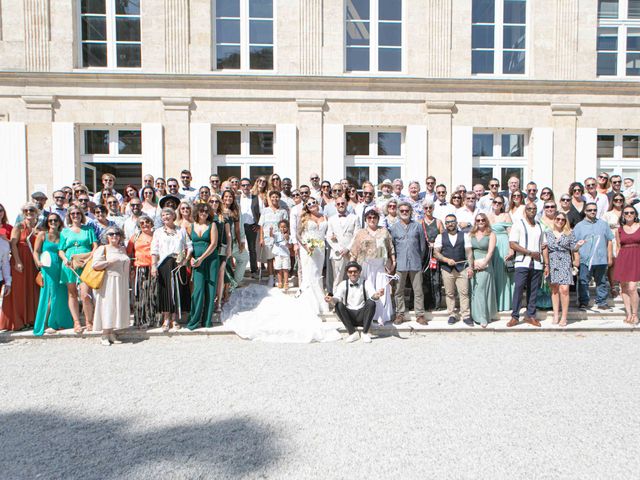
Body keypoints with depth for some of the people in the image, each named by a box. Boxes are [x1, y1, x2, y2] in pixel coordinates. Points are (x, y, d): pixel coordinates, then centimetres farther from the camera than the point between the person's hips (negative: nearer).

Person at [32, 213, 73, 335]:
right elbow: (36, 251, 1)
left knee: (61, 295, 3)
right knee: (51, 295, -7)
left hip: (61, 269, 3)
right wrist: (38, 263, -16)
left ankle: (59, 323, 13)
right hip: (48, 269, -3)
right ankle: (46, 324, 0)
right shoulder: (42, 235, 7)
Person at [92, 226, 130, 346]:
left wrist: (127, 281, 17)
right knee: (107, 306, -5)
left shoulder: (123, 249, 16)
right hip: (108, 282, -6)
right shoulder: (103, 248, -1)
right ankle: (105, 336, 0)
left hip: (122, 283, 6)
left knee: (119, 306, 5)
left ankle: (112, 333, 11)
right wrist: (109, 262, -18)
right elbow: (95, 265, -10)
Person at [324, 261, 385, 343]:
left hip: (363, 315, -1)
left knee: (371, 303, -28)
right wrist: (331, 299, -39)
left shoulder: (366, 283, -3)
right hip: (349, 316, 1)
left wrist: (377, 295, -46)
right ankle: (352, 333, -17)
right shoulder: (343, 284, 0)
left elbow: (372, 295, -21)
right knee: (338, 305, -26)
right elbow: (337, 297, -15)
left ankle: (365, 333, -17)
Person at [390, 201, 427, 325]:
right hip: (400, 264, 0)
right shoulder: (394, 227, 3)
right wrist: (395, 260, 5)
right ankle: (399, 314, 15)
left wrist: (419, 259, 9)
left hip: (415, 264, 0)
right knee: (399, 291, 5)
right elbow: (391, 245, 7)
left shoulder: (418, 226, 4)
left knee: (418, 290, 4)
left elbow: (422, 245, 8)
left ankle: (420, 315, 12)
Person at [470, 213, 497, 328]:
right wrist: (473, 263, -7)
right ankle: (475, 315, 13)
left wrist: (483, 263, -14)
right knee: (473, 290, 3)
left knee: (481, 289, -9)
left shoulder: (491, 234, 3)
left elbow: (490, 251, -5)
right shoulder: (471, 234, 12)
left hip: (485, 265, -3)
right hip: (472, 265, 3)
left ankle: (483, 318, -4)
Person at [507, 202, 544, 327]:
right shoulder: (518, 224, -1)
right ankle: (515, 316, -3)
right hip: (522, 262, -4)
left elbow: (543, 245, 16)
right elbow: (512, 244, -9)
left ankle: (530, 315, 15)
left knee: (534, 289, 6)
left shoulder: (539, 225, 15)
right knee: (519, 288, -9)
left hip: (537, 263, 5)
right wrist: (530, 253, -11)